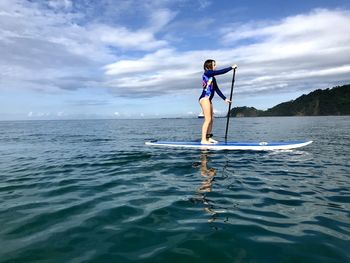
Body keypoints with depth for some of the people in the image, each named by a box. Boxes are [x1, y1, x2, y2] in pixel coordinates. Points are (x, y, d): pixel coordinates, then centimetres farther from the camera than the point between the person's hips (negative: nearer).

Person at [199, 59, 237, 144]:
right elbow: (221, 72, -10)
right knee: (208, 119, -13)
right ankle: (203, 140, -14)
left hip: (208, 99, 9)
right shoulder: (207, 73, -3)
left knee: (211, 119, 7)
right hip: (204, 98, -9)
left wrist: (225, 99, 19)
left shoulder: (213, 78, 23)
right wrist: (231, 67, -1)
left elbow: (217, 89, 22)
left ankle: (208, 138, 12)